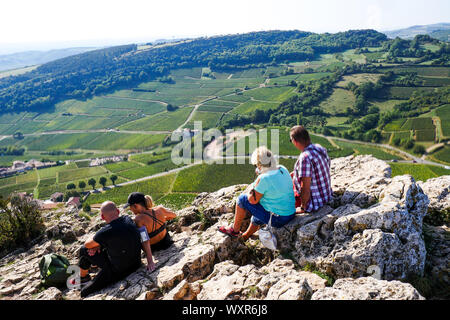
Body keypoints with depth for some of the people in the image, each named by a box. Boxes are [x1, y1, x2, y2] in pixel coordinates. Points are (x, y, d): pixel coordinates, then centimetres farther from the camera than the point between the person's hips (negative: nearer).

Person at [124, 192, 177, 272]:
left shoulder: (139, 219, -30)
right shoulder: (159, 209, -16)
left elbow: (145, 241, -36)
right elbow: (174, 215, 2)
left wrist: (150, 261, -36)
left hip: (154, 249, -4)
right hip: (167, 242, 4)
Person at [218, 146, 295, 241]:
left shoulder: (263, 178, -23)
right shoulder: (282, 169, 1)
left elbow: (253, 200, -13)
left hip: (276, 219, -8)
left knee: (242, 199, 5)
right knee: (257, 216, 34)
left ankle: (235, 230, 21)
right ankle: (244, 237, 53)